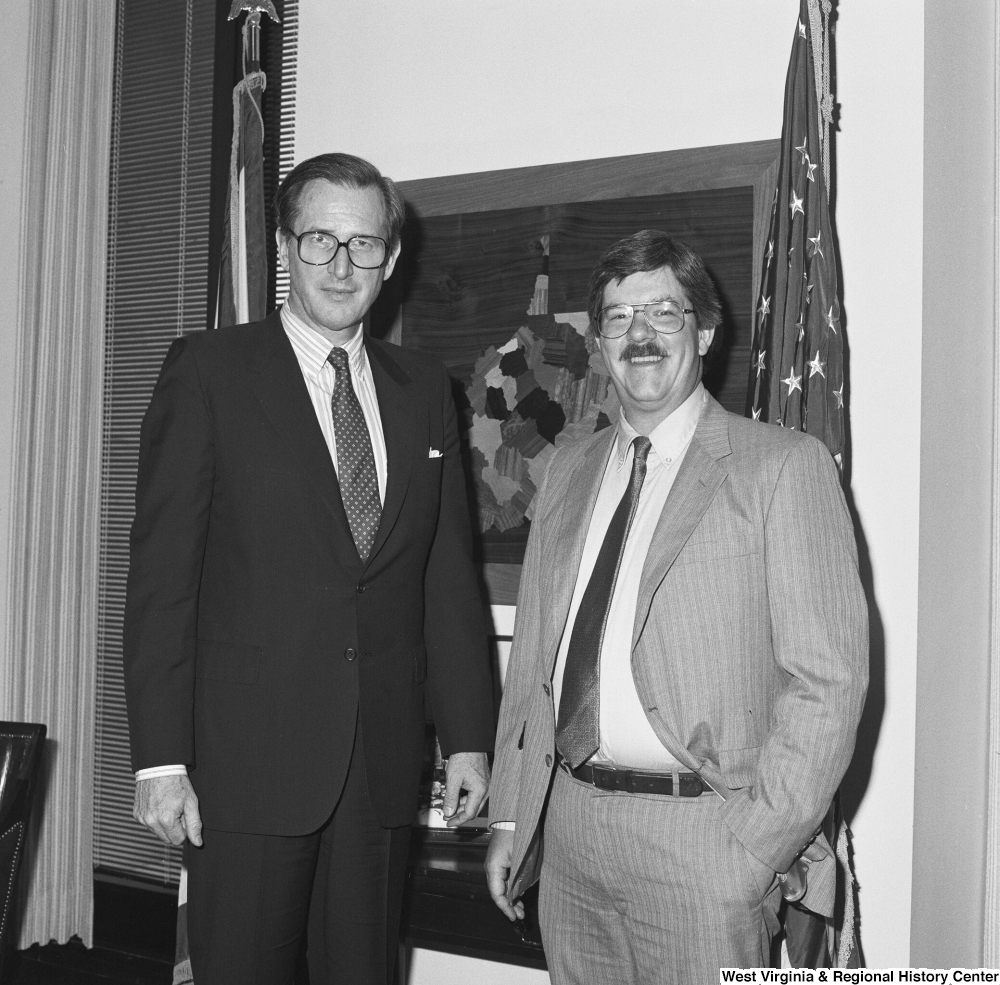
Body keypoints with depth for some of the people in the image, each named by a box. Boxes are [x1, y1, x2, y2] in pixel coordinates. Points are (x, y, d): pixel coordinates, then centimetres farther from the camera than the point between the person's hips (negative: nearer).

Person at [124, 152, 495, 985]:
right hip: (246, 756, -3)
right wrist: (161, 758, -11)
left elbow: (449, 574, 10)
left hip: (383, 761, 4)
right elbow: (162, 572, -6)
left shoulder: (425, 389, 10)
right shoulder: (210, 370, -2)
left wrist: (469, 736, 6)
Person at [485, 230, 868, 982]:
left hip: (702, 836, -5)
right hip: (568, 827, 5)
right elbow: (532, 658, 14)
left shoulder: (784, 466, -6)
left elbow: (829, 677, -10)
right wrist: (510, 818, 10)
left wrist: (756, 847, -15)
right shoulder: (569, 472, 12)